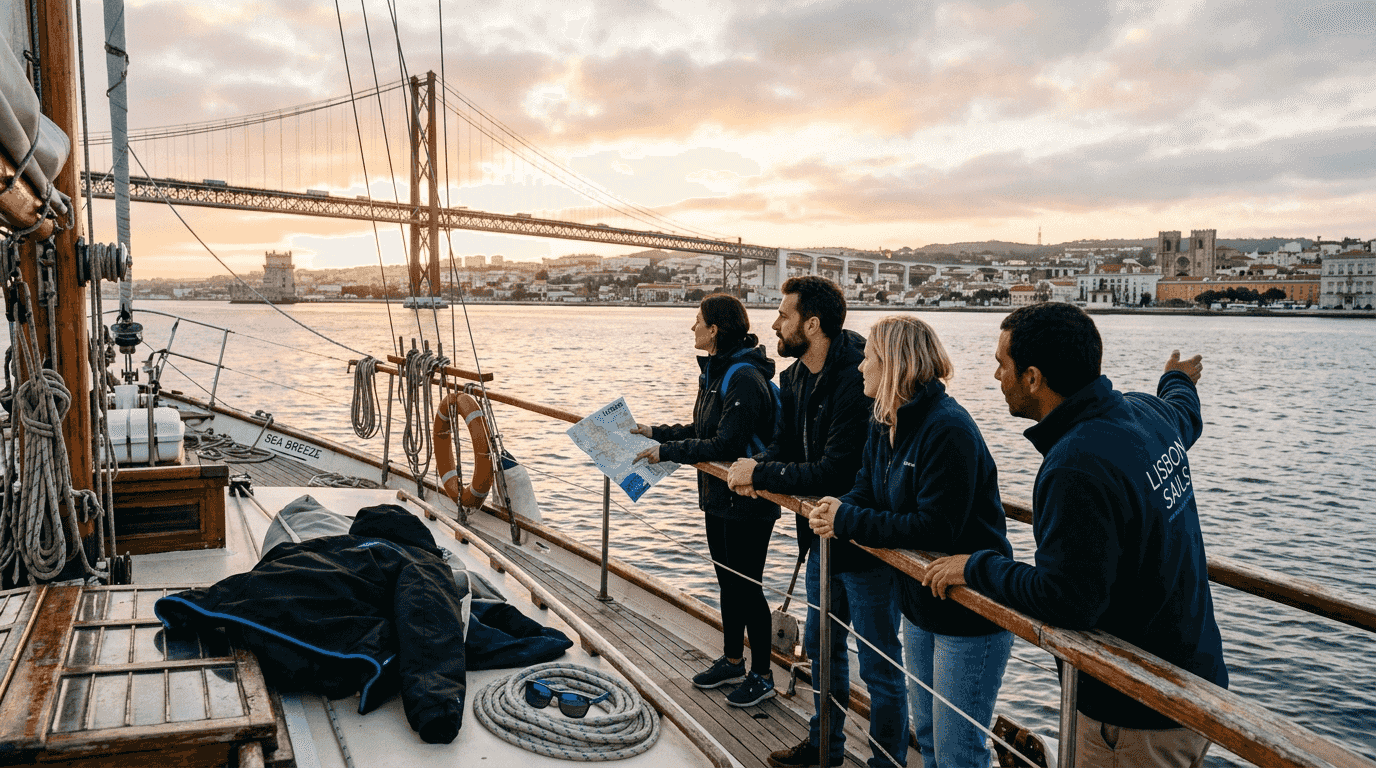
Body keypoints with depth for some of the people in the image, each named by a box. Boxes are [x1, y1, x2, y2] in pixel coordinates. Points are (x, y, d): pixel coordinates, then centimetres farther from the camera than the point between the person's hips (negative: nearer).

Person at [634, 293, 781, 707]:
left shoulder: (745, 379, -23)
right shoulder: (717, 372, 8)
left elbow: (725, 446, -28)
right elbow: (702, 431, 16)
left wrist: (666, 451, -21)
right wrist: (653, 431, 10)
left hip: (747, 505, -10)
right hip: (719, 499, 10)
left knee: (747, 587, 3)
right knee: (728, 581, 20)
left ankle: (762, 676, 19)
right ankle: (732, 661, 36)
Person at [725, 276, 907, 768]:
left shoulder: (857, 381, -26)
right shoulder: (795, 379, 3)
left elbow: (834, 473, -29)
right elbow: (787, 445, 11)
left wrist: (761, 474, -20)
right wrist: (757, 471, -11)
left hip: (867, 543, -9)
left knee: (879, 665, 5)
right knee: (821, 647, 24)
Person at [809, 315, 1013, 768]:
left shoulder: (948, 429, -24)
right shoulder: (885, 425, 5)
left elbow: (937, 527, -28)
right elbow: (867, 492, 6)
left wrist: (849, 521, -24)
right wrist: (837, 512, -17)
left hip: (972, 610, -9)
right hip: (920, 602, 9)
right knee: (926, 731, 23)